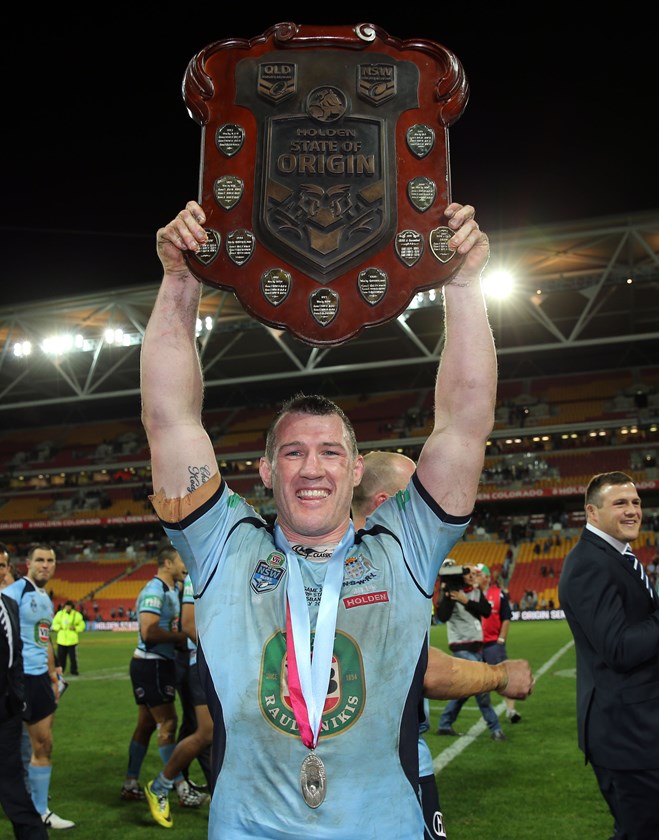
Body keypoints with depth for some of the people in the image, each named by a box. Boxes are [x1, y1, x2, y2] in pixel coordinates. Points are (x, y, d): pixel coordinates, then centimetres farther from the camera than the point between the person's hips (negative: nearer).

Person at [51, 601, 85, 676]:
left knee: (73, 656, -2)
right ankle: (60, 670, 22)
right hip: (61, 639, 2)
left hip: (72, 640, -2)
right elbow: (54, 624, 13)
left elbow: (82, 626, 3)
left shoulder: (77, 615, -2)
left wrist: (75, 628, -14)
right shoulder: (59, 614, 4)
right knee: (61, 656, 7)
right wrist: (58, 627, -7)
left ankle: (74, 671, 10)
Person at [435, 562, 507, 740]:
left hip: (477, 646, 7)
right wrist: (446, 594, -29)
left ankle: (445, 724, 25)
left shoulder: (476, 591, 7)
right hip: (462, 647, -7)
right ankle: (495, 728, -1)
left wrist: (466, 601, -19)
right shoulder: (451, 591, -11)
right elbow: (442, 617, -24)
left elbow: (487, 611, -9)